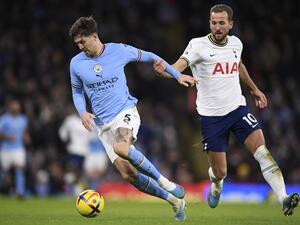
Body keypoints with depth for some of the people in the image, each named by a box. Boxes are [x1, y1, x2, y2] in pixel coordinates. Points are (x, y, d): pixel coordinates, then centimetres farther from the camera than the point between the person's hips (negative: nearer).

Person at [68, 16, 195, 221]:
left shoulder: (119, 51, -6)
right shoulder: (76, 64, 0)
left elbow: (148, 57, 10)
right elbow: (77, 92, 15)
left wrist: (177, 75, 10)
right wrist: (83, 113, -5)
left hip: (125, 112, -3)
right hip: (103, 124, 3)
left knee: (121, 148, -37)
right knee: (128, 174, -8)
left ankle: (164, 182, -20)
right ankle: (174, 200, 9)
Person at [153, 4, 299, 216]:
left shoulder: (236, 43, 5)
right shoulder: (199, 45, -11)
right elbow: (179, 67, -26)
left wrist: (254, 89, 36)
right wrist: (164, 70, -49)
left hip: (237, 108, 3)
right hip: (211, 116, -3)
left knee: (263, 152, -17)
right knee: (219, 172, 2)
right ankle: (216, 189, 39)